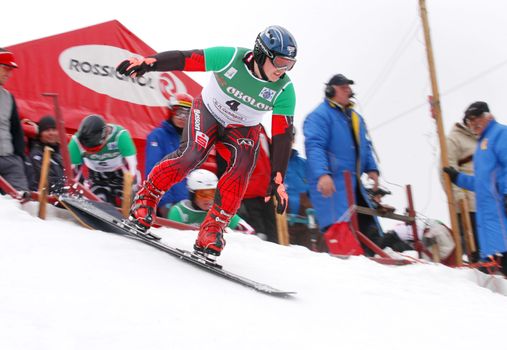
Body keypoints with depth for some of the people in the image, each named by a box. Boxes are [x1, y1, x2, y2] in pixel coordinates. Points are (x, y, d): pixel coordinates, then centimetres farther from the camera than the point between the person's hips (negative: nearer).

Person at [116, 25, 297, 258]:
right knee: (192, 154, -28)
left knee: (242, 166, -27)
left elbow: (282, 135, -17)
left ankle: (212, 229, -20)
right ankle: (146, 197, -9)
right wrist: (146, 62, -36)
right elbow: (183, 59, -25)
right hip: (208, 111, -2)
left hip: (243, 129, 2)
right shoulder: (231, 58, -27)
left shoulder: (284, 90, -22)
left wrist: (277, 180, -19)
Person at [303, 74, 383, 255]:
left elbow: (365, 146, 26)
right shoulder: (320, 116, -6)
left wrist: (371, 168, 9)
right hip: (329, 183, -9)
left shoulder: (356, 118, 21)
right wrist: (322, 173, -31)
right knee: (339, 225, -19)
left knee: (369, 226, 9)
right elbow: (314, 146, -18)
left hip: (354, 184, 9)